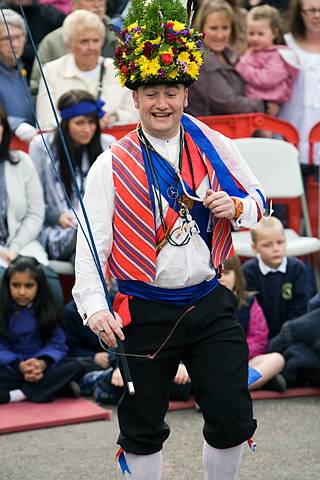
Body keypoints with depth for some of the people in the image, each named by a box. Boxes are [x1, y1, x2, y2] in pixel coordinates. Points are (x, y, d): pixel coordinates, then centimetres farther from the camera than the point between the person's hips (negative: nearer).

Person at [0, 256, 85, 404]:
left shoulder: (47, 310, 5)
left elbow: (57, 344, -3)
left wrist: (43, 363, -24)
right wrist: (19, 366, -27)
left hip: (42, 367, 2)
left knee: (75, 367, -25)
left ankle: (20, 394, -31)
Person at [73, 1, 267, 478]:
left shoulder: (215, 147, 3)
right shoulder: (112, 166, -6)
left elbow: (258, 199, 15)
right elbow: (92, 242, -13)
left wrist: (235, 207, -9)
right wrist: (94, 306, -26)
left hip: (210, 303, 2)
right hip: (146, 310, -2)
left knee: (232, 418, 2)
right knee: (142, 427, 9)